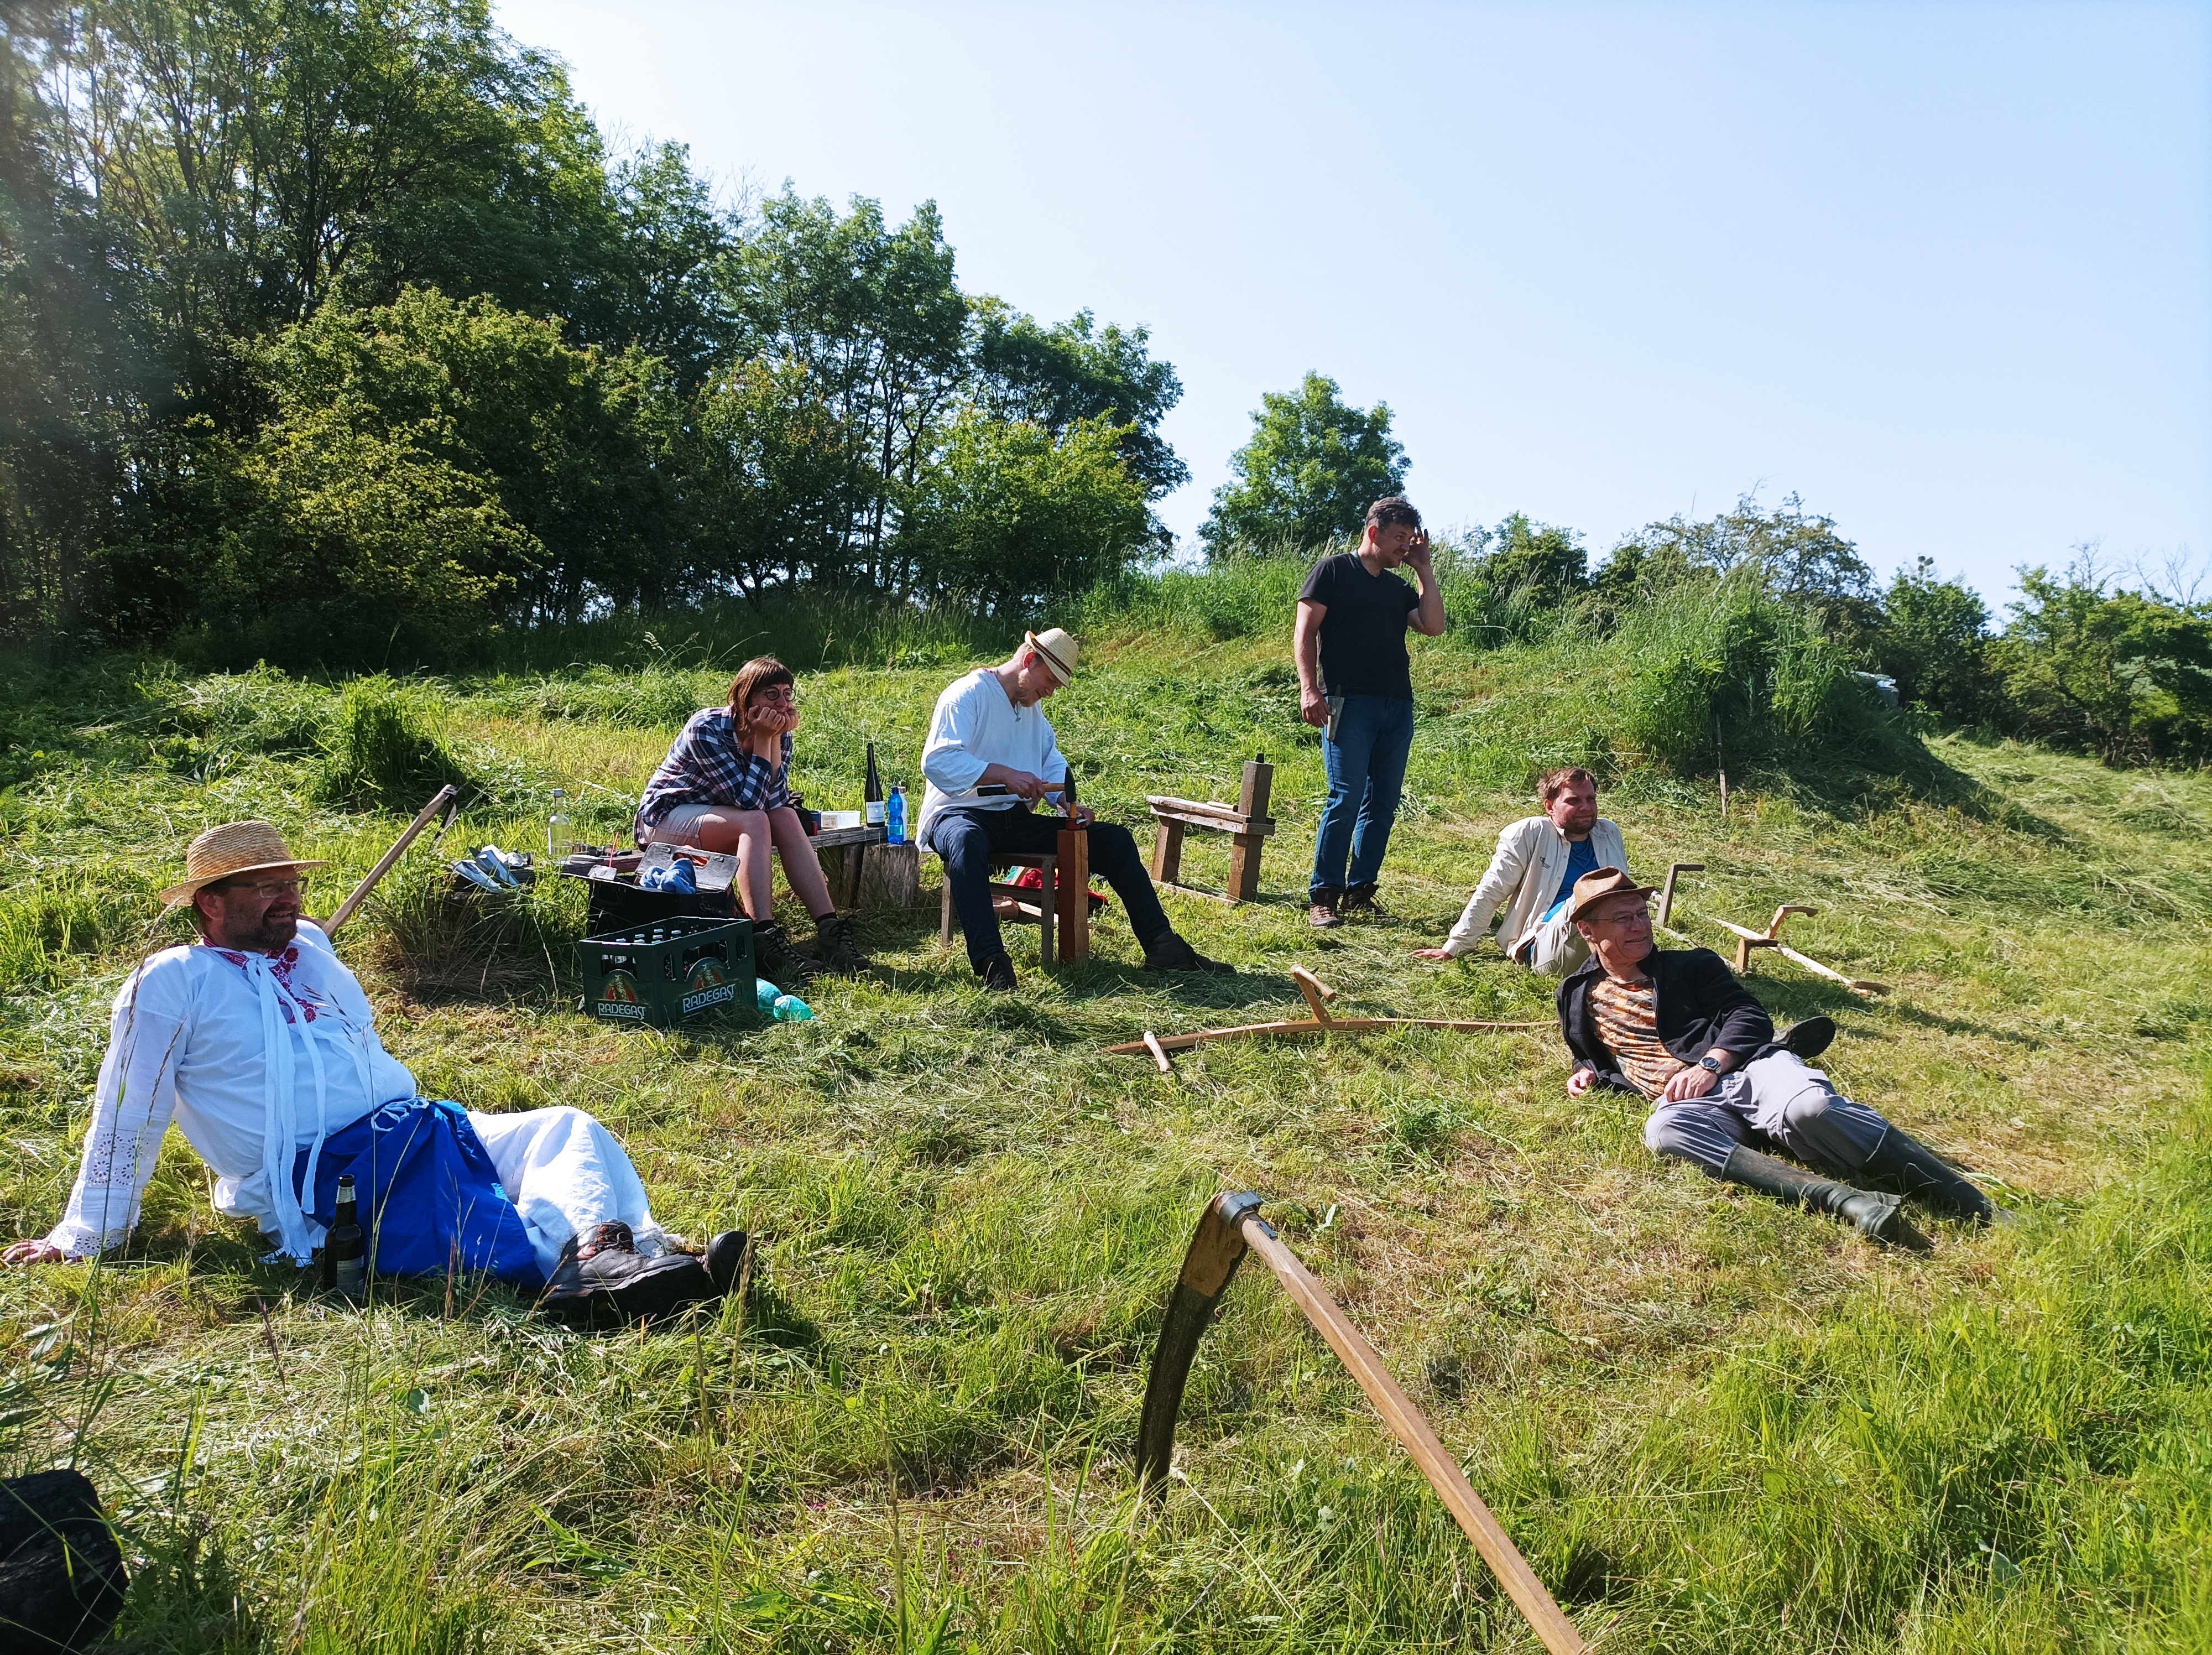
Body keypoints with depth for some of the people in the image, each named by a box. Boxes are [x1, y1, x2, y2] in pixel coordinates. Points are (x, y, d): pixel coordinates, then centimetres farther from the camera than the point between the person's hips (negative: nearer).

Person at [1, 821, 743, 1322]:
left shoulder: (309, 949, 25)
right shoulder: (171, 982, 6)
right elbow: (130, 1112, 7)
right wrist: (87, 1235, 9)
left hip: (410, 1133, 7)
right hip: (318, 1170, -7)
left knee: (565, 1127, -16)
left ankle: (617, 1259, -40)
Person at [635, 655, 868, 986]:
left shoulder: (779, 734, -6)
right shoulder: (706, 728, -25)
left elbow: (776, 801, -18)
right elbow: (749, 801, -29)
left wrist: (776, 739, -23)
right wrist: (762, 740, -28)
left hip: (715, 814, 6)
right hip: (665, 817, -6)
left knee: (787, 817, -21)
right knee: (755, 822, -31)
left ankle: (830, 930, -27)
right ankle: (765, 941, -39)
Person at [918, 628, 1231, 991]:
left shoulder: (1031, 707, 18)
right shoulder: (967, 695, -9)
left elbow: (1052, 762, 23)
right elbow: (937, 762, -22)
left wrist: (1071, 805, 2)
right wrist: (1005, 774, -31)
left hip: (1015, 820, 8)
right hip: (960, 814, -7)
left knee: (1115, 840, -3)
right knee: (967, 843, -46)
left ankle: (1162, 947, -3)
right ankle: (991, 962, -51)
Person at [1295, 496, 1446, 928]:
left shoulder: (1399, 588, 22)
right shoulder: (1335, 570, 6)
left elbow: (1434, 626, 8)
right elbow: (1305, 632, -2)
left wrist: (1424, 569, 9)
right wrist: (1309, 688, -14)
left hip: (1398, 706, 7)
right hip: (1350, 702, -6)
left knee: (1383, 803, 5)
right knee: (1346, 797, -13)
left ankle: (1360, 892, 12)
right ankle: (1323, 896, -9)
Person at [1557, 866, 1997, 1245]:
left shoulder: (1691, 965, 18)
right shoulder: (1577, 996, 21)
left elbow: (1751, 1017, 7)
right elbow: (1591, 1054, 34)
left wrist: (1710, 1064, -12)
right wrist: (1587, 1073, 9)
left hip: (1747, 1069, 0)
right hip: (1687, 1103, 0)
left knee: (1807, 1108, -35)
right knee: (1663, 1131, -38)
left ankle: (1976, 1208, -29)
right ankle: (1843, 1199, -46)